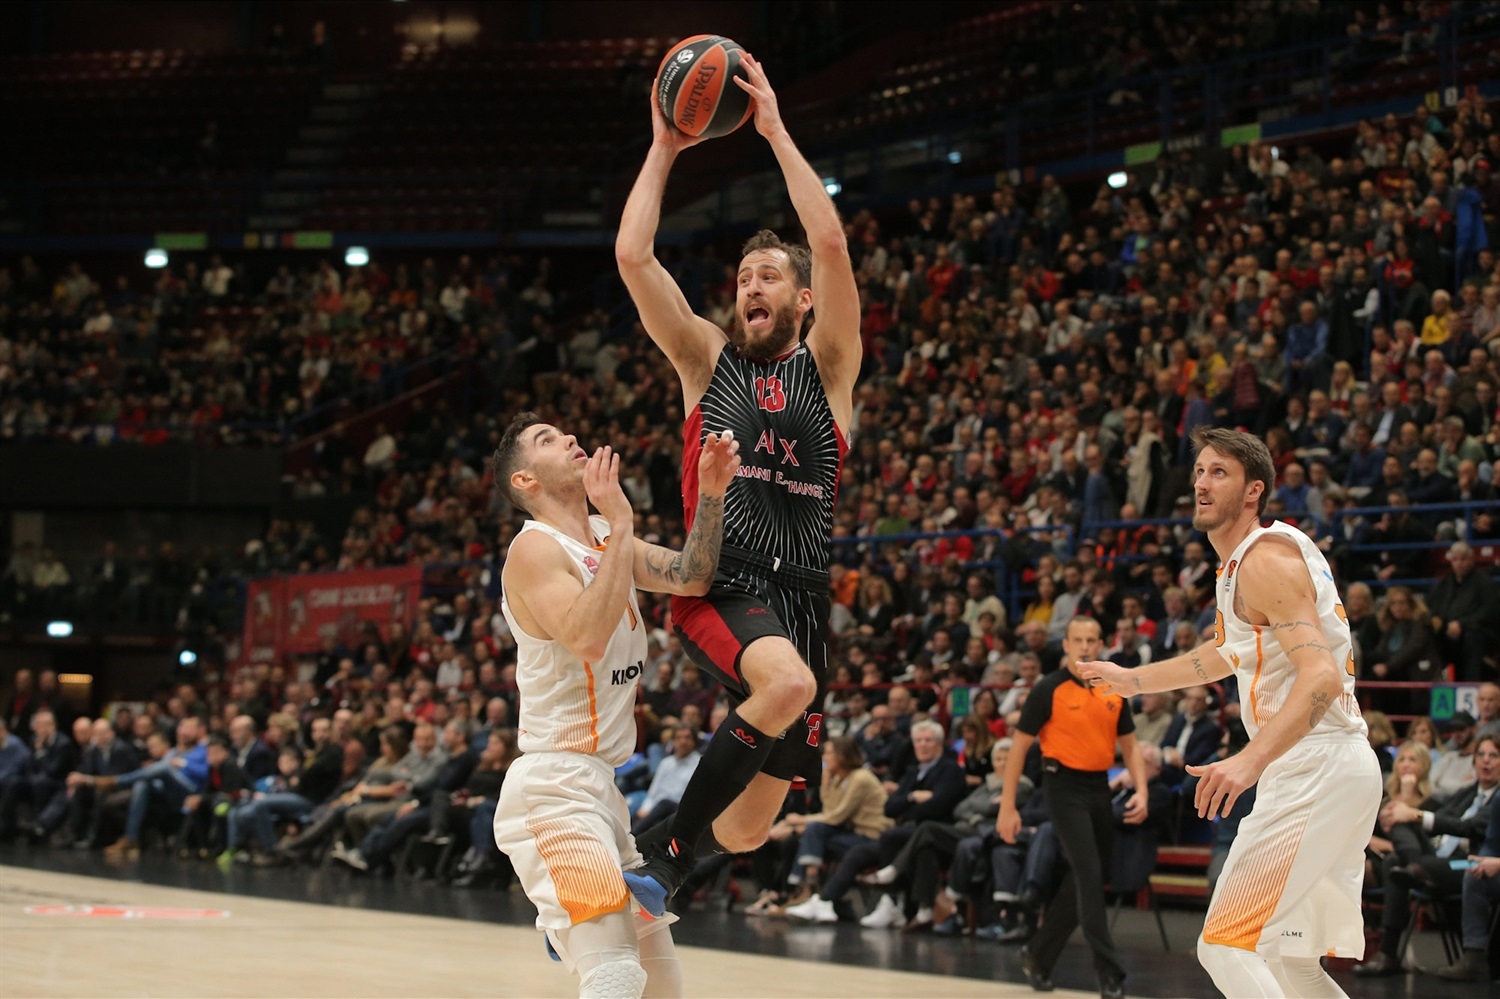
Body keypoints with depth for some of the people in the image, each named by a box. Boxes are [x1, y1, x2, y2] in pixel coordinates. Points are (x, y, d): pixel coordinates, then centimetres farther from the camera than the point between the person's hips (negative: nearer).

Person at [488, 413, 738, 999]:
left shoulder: (602, 536, 13)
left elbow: (690, 578, 2)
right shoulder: (535, 549, -11)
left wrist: (711, 493, -11)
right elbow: (588, 639, -27)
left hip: (600, 787, 10)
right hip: (554, 788, -10)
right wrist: (621, 524, -23)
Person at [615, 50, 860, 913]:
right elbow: (633, 256, 3)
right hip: (721, 587, -2)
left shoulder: (826, 368, 11)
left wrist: (777, 131, -1)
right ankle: (662, 863, -24)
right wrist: (664, 148, 6)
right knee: (789, 682, -36)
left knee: (748, 829, 0)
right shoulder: (708, 360, 13)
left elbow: (832, 244, -3)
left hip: (800, 598, 2)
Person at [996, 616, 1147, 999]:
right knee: (1089, 876, -13)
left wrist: (1141, 792, -2)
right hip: (1065, 784, -6)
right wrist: (1007, 807, -8)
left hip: (1099, 787, 6)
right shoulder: (1049, 689, -7)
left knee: (1082, 881, 9)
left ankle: (1038, 955, 25)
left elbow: (1129, 745, 14)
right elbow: (1019, 747, -5)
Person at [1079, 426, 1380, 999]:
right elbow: (1230, 654, 37)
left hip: (1316, 773, -10)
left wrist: (1251, 761, -39)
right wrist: (1131, 680, 42)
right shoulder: (1244, 560, 17)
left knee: (1224, 946, -14)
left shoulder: (1266, 559, -14)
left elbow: (1322, 676, -27)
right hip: (1332, 771, 10)